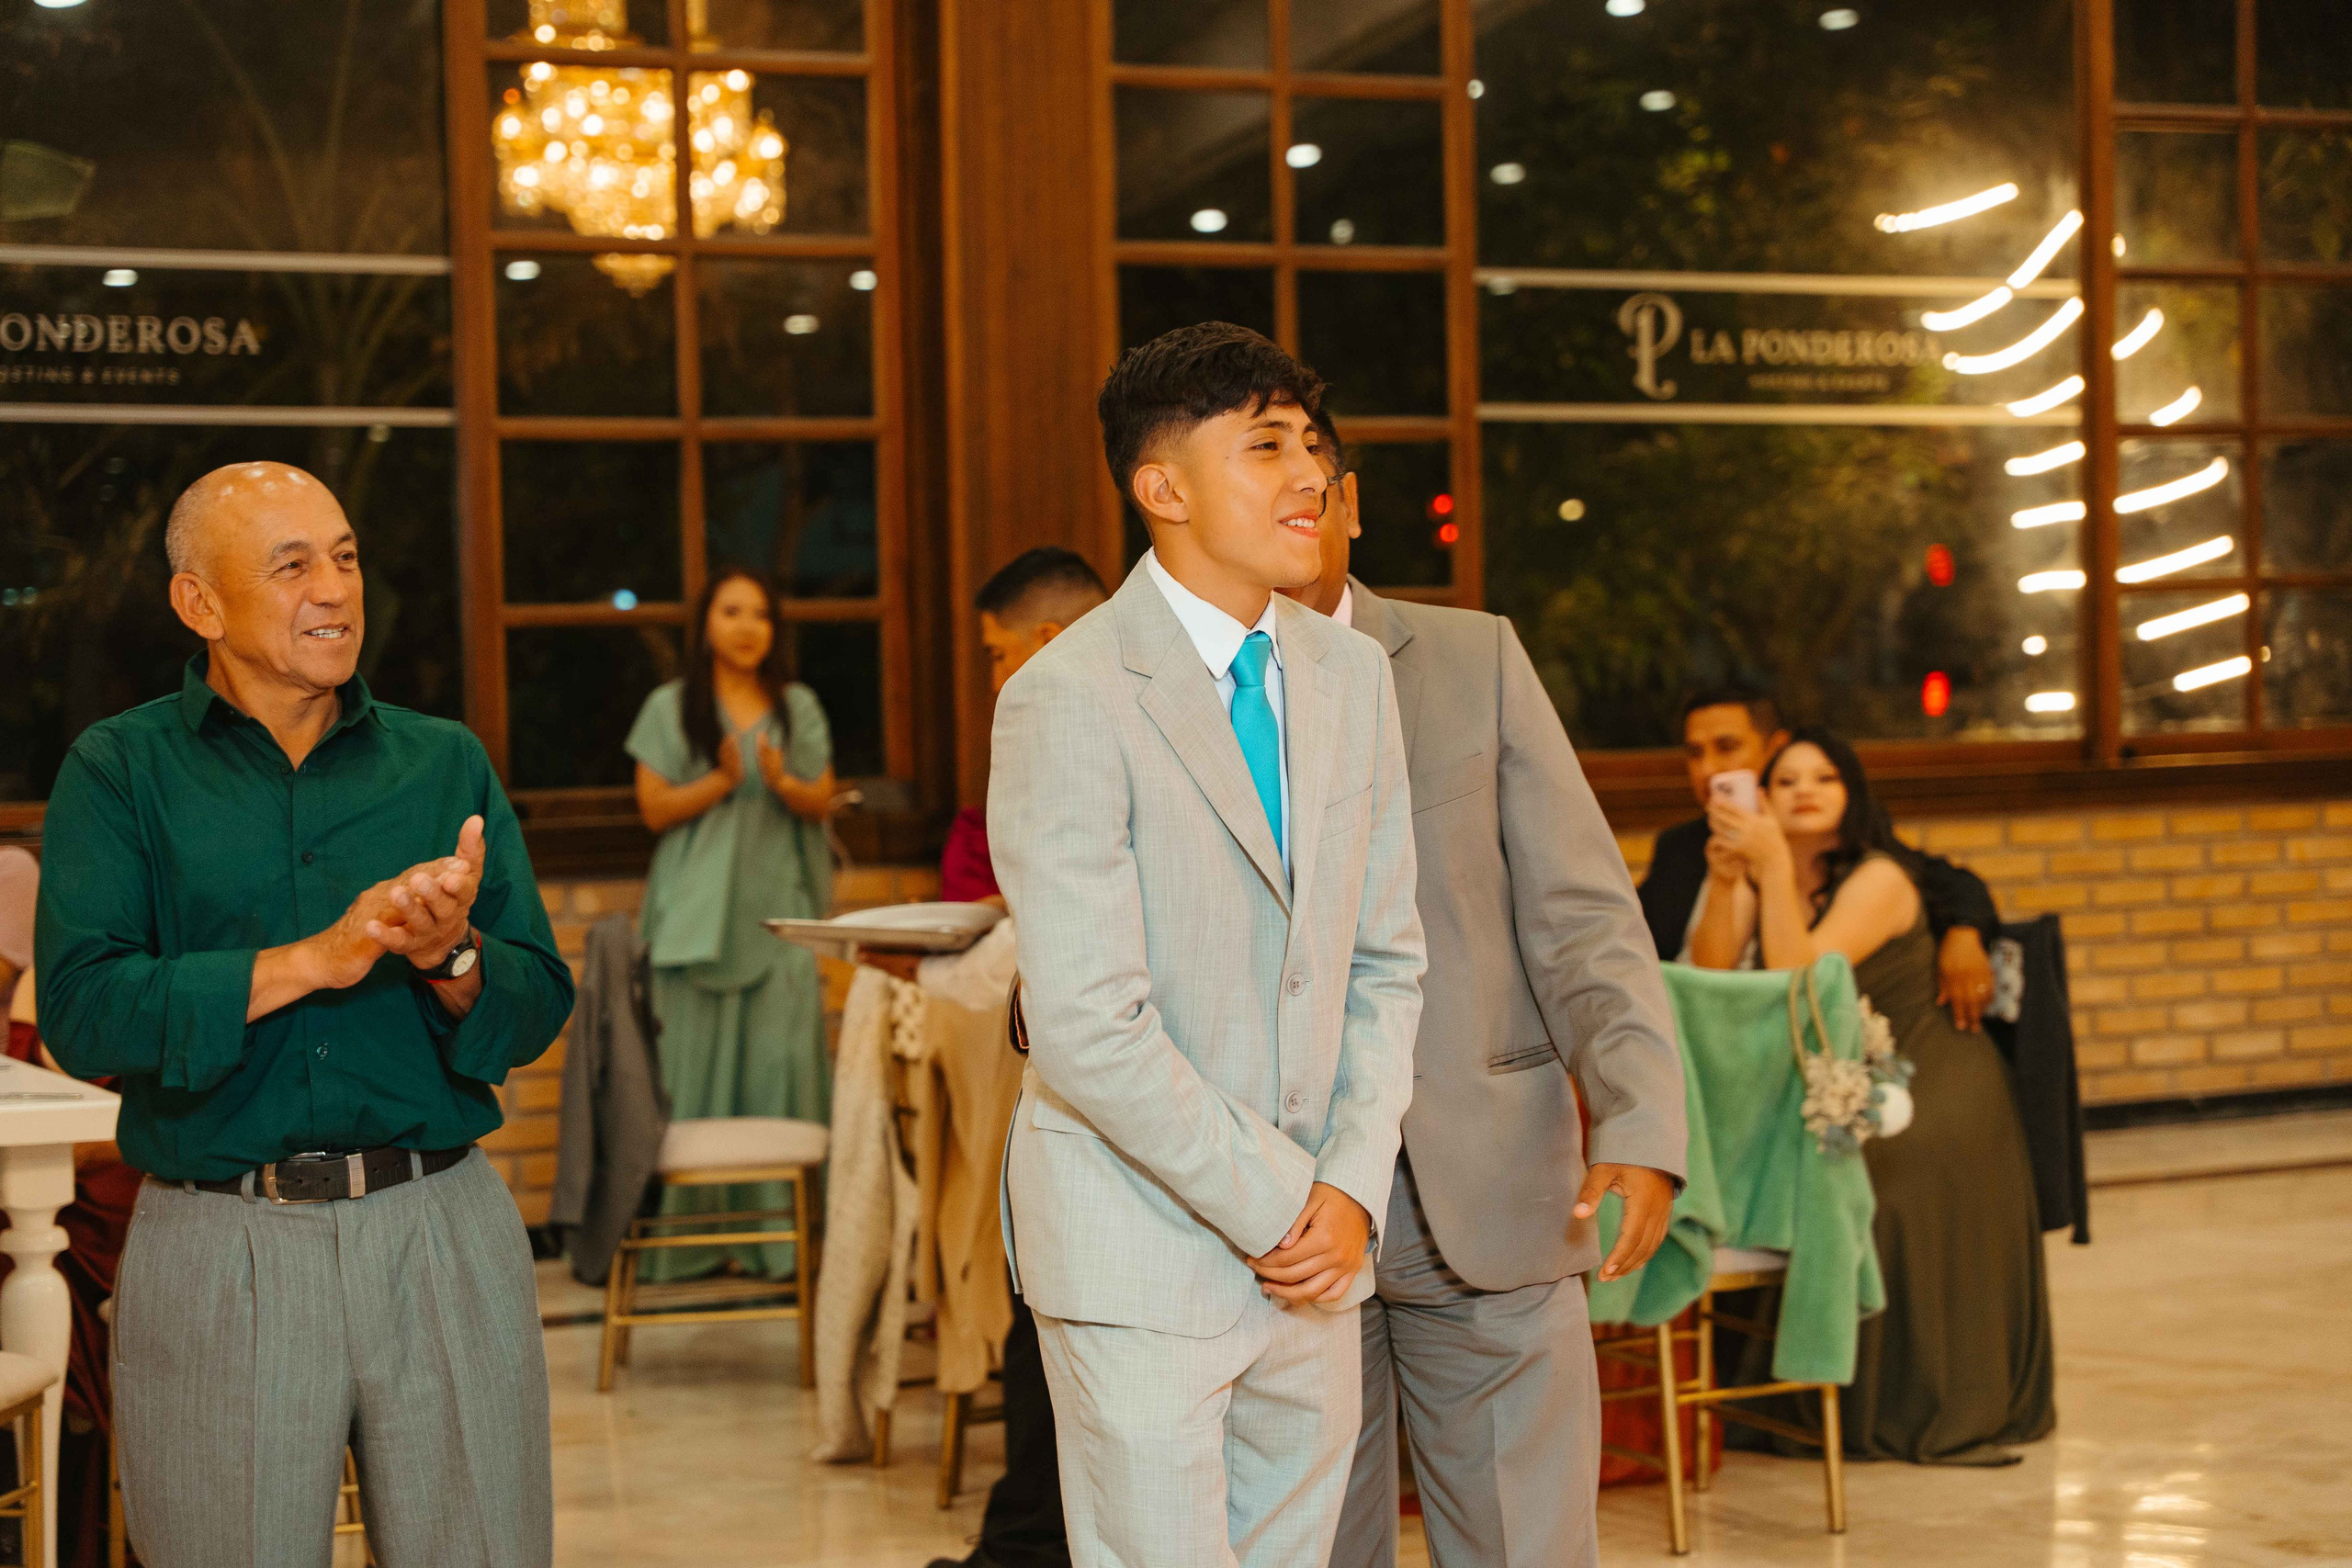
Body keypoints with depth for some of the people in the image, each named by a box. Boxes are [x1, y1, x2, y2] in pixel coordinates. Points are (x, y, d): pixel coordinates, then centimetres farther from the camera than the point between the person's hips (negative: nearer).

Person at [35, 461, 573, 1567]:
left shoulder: (447, 763, 9)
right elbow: (82, 1014, -12)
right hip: (217, 1256, -2)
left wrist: (452, 956, -17)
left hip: (441, 1231, 2)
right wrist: (315, 959, -19)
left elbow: (536, 1011, 4)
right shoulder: (118, 771, 2)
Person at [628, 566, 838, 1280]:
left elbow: (821, 801, 10)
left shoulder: (798, 706, 14)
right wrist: (722, 780, -13)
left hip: (778, 906, 2)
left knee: (780, 1060, -5)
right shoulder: (671, 708, 6)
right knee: (701, 1065, -5)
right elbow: (655, 808, 1)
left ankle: (778, 1230, -2)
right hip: (700, 911, -2)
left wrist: (781, 781, -11)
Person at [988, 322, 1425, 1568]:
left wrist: (1352, 1189, -2)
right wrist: (1278, 1204, -13)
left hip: (1315, 1244, 6)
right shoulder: (1069, 698, -14)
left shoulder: (1352, 675, 8)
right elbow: (1089, 1031, -19)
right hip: (1143, 1251, -6)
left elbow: (1385, 962, 10)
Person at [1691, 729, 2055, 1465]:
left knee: (1893, 1178, -32)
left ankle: (1931, 1411, -16)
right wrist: (1722, 884, -25)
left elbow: (1799, 976, -29)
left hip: (1927, 1076, -5)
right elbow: (1711, 975, -11)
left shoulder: (1877, 879, -14)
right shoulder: (1761, 875, 3)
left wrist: (1774, 866, -34)